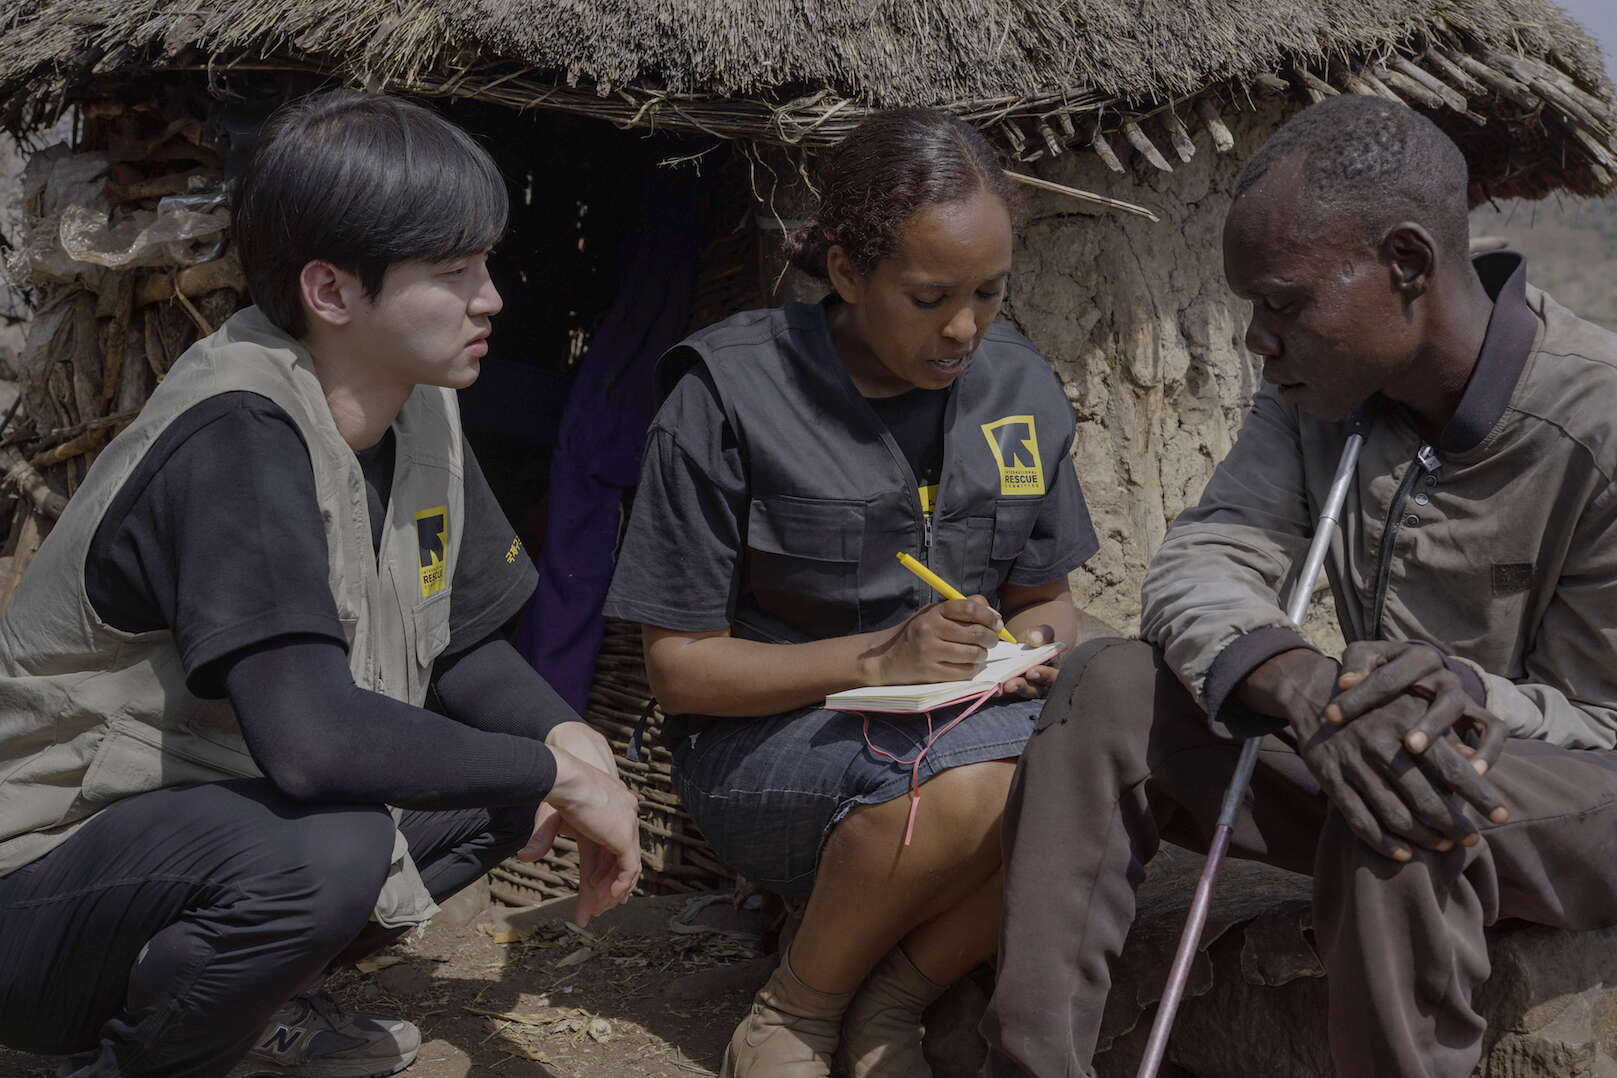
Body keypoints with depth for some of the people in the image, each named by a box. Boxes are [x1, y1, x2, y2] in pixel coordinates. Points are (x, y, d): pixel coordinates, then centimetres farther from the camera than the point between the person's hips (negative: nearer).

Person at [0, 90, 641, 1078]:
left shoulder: (419, 412, -1)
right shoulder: (234, 440, -27)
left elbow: (465, 648, 8)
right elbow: (310, 735, -38)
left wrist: (567, 740, -12)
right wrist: (560, 776, -27)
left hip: (230, 809, 9)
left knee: (512, 783, 1)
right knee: (324, 852, -36)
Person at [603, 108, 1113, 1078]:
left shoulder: (1021, 389, 4)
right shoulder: (731, 397, -11)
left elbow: (1041, 595, 15)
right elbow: (680, 665, -9)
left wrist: (1045, 634, -10)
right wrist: (879, 660, -22)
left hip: (965, 720, 5)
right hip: (769, 739, -5)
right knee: (964, 775, -36)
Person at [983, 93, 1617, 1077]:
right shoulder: (1322, 390, -3)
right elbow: (1198, 564, -14)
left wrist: (1465, 693, -37)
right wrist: (1305, 685, -35)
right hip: (1372, 752, 6)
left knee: (1407, 806, -39)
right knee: (1110, 686, -14)